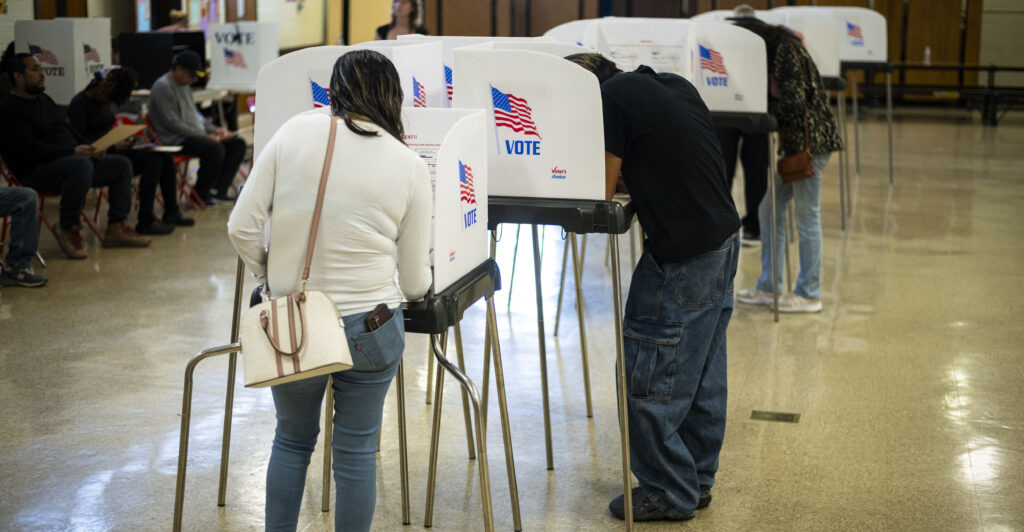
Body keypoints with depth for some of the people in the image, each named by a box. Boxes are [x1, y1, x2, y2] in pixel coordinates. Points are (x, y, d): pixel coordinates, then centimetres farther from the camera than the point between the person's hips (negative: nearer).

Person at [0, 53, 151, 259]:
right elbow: (29, 149, -21)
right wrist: (73, 152, -24)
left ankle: (115, 229, 0)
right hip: (36, 171, -10)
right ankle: (68, 229, -23)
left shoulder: (43, 100, 20)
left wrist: (88, 148, 3)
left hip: (70, 159, 10)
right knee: (81, 166, -39)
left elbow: (68, 130, 24)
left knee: (122, 164, 3)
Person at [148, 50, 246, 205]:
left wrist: (215, 130, 8)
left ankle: (220, 188, -4)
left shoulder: (184, 85, 17)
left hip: (195, 134, 10)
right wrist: (205, 136, -20)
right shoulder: (163, 87, -13)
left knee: (237, 144, 0)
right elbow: (173, 123, -20)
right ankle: (200, 194, -15)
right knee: (215, 149, -32)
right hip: (175, 140, -10)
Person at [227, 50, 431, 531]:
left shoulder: (295, 132, -4)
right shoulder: (410, 166, -5)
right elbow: (415, 284, -1)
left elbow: (241, 227, -5)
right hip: (370, 326, -1)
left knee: (292, 439, 23)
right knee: (356, 451, 15)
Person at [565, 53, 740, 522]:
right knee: (703, 374, 17)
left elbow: (599, 190, -9)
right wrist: (634, 175, 16)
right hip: (724, 237, 9)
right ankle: (697, 480, 28)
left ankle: (668, 494, 13)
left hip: (682, 257, -9)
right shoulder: (675, 85, 13)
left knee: (648, 381, 2)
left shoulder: (611, 100, -13)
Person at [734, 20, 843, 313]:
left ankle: (809, 294, 5)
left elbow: (793, 101, -21)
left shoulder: (786, 50, -14)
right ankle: (768, 287, 21)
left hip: (808, 141, -10)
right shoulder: (770, 53, 14)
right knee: (769, 211, 12)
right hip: (789, 143, 10)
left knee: (807, 217, -2)